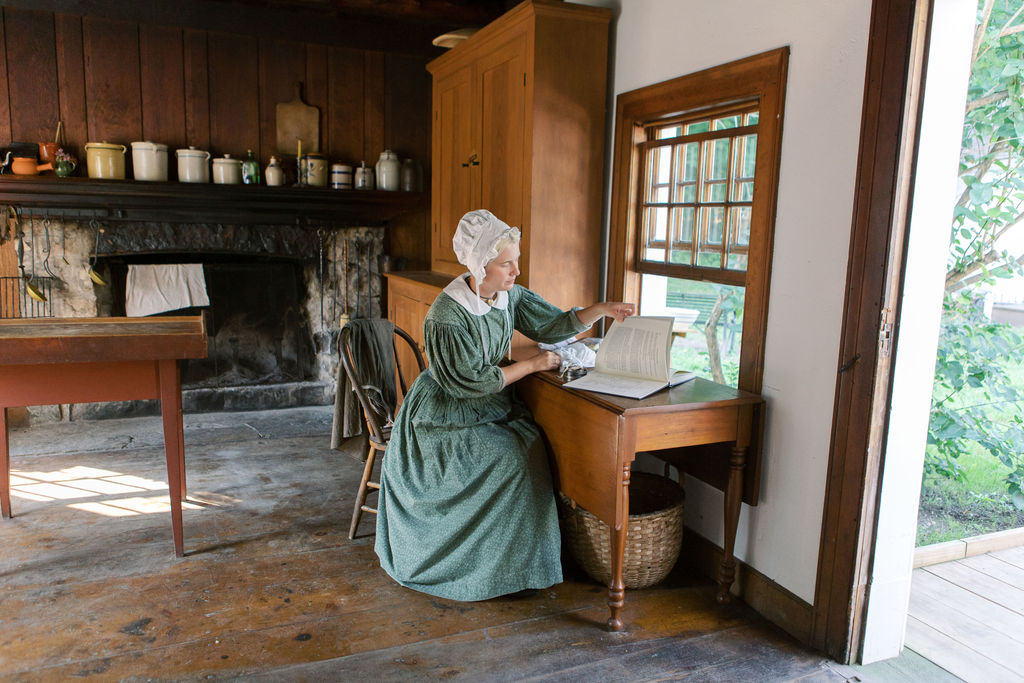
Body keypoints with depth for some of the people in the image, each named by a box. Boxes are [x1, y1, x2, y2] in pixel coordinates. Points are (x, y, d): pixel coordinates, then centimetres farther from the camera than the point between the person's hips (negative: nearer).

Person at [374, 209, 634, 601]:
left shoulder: (509, 295, -1)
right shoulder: (447, 316, -23)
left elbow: (552, 325, 6)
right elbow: (467, 382, -22)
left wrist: (600, 311, -8)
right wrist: (532, 365, -17)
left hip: (489, 404, 7)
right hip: (446, 417, -7)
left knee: (532, 444, -15)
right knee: (506, 459, -23)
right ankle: (489, 569, -4)